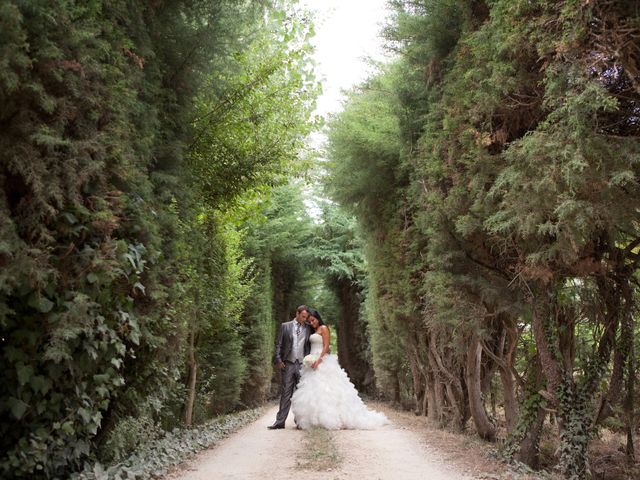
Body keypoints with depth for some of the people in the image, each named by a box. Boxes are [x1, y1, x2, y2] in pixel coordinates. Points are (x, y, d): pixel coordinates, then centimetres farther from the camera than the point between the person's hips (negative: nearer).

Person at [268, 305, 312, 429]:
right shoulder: (285, 326, 6)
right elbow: (278, 344, 4)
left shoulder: (308, 328, 10)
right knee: (286, 393, 0)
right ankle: (280, 421, 2)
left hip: (302, 364, 1)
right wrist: (278, 360, -7)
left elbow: (310, 346, 11)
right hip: (288, 363, -1)